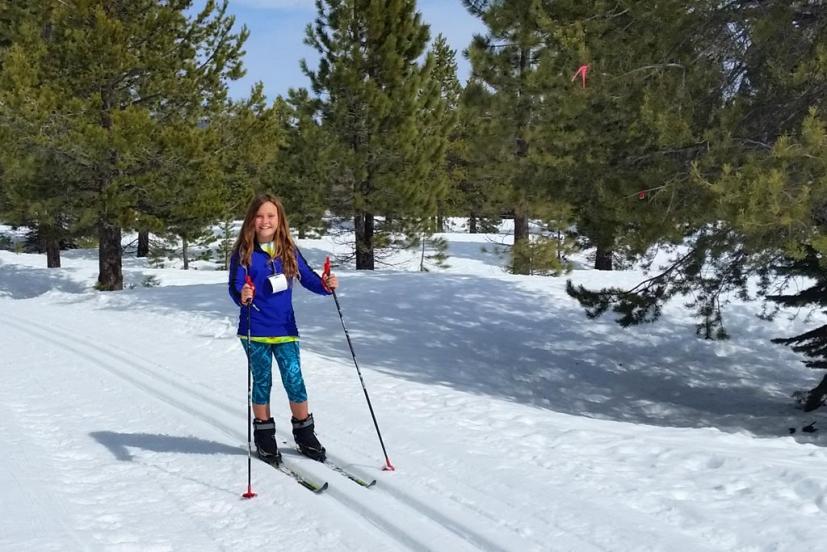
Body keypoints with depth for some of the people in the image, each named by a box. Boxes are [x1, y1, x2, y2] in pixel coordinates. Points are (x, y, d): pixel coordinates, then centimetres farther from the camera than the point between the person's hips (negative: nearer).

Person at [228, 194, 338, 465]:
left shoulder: (289, 250, 3)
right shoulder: (243, 252, -6)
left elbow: (307, 277, 5)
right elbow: (235, 287, -11)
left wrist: (326, 285, -15)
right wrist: (242, 296, -33)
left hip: (285, 329, 2)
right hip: (254, 331, -2)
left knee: (294, 380, 0)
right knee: (262, 382, 8)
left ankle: (304, 434, 19)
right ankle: (264, 437, 24)